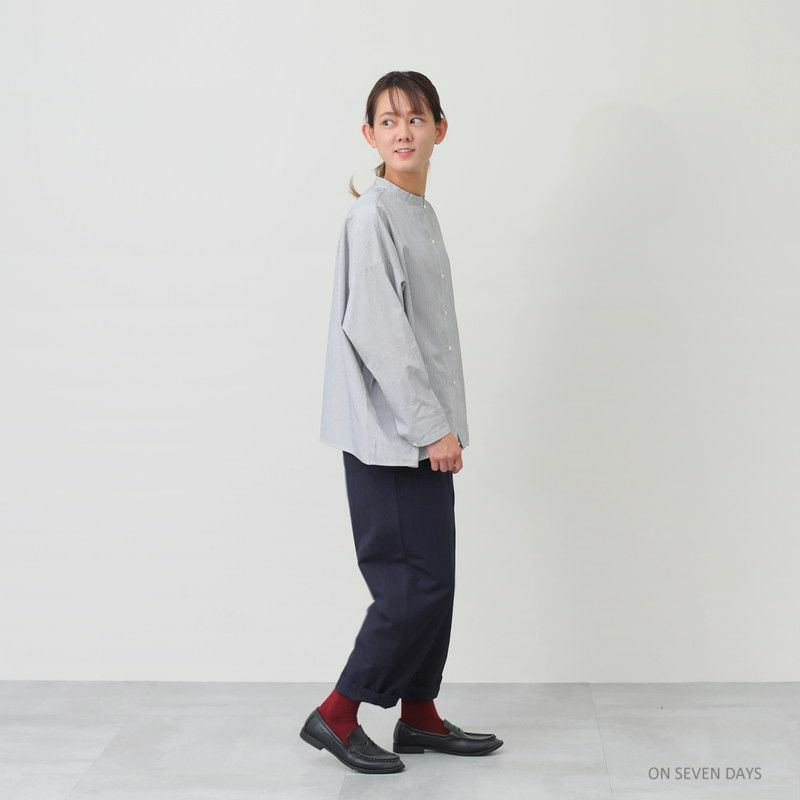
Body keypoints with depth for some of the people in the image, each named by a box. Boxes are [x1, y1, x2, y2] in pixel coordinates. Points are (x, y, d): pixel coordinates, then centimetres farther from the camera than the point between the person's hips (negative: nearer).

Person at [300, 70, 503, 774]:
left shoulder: (421, 213, 16)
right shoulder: (373, 216, -12)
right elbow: (377, 331, -19)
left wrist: (444, 422, 18)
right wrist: (431, 426, -18)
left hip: (423, 429, 9)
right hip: (388, 433, -9)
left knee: (434, 580, 12)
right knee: (416, 581, -7)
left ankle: (419, 717, 24)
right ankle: (336, 716, 7)